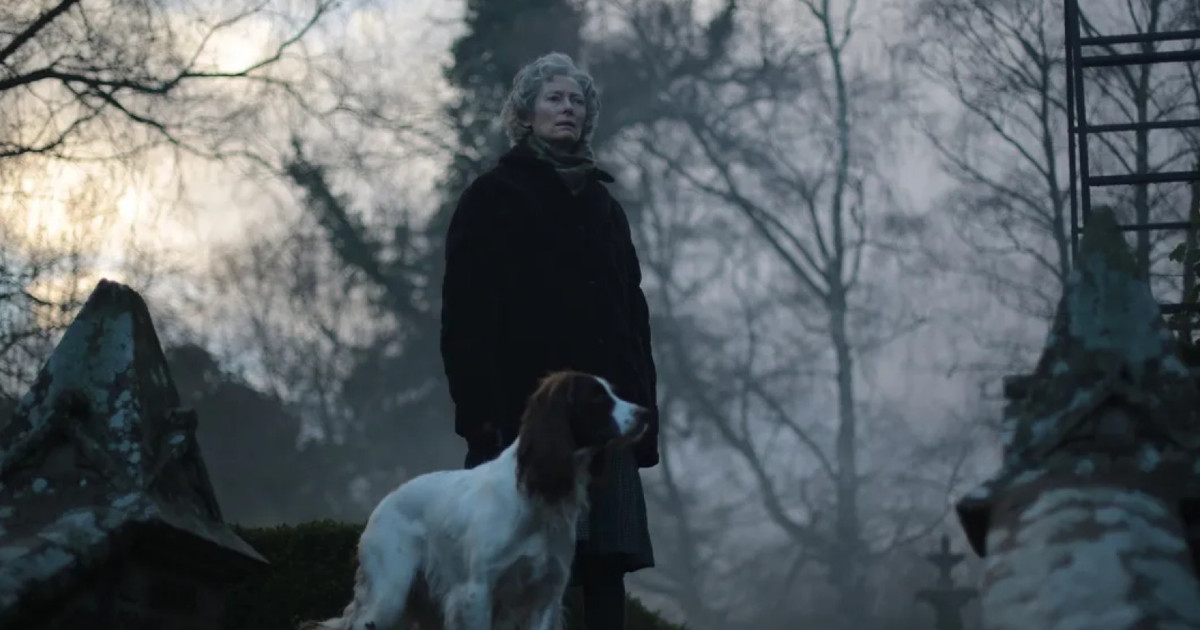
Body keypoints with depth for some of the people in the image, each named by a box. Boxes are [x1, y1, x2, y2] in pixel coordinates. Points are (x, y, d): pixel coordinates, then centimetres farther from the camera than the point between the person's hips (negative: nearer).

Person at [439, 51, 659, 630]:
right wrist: (480, 408, -14)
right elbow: (465, 311, -4)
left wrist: (642, 409, 10)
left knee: (606, 561, -2)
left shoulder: (602, 206, 21)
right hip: (523, 405, -5)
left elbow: (632, 312, 18)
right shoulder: (492, 197, 4)